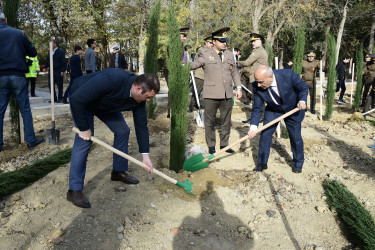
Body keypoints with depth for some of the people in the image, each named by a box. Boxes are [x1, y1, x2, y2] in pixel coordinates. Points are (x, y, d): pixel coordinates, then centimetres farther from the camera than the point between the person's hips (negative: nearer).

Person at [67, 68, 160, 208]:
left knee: (123, 131, 2)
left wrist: (145, 155, -11)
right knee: (84, 140, -17)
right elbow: (76, 99, -37)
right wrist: (84, 128, -30)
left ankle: (119, 171, 20)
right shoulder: (110, 80, -43)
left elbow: (141, 125, -11)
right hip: (80, 101, -7)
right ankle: (74, 190, -9)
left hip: (105, 104, 7)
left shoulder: (139, 98, -20)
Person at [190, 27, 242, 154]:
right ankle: (211, 146, 20)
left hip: (227, 95, 4)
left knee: (226, 121, 12)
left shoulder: (230, 54, 14)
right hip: (211, 95, -4)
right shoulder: (205, 55, -1)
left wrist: (238, 88, 12)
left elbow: (234, 72, 18)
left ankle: (224, 144, 26)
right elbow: (193, 65, -10)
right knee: (210, 121, 5)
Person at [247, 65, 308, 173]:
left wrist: (302, 101, -33)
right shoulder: (257, 87, -27)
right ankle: (262, 163, 12)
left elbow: (304, 88, -15)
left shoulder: (288, 75, -34)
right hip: (273, 110, 2)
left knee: (295, 137, 4)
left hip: (293, 109, -1)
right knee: (265, 134, -5)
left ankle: (298, 164, 27)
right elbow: (257, 108, -18)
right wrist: (253, 127, -29)